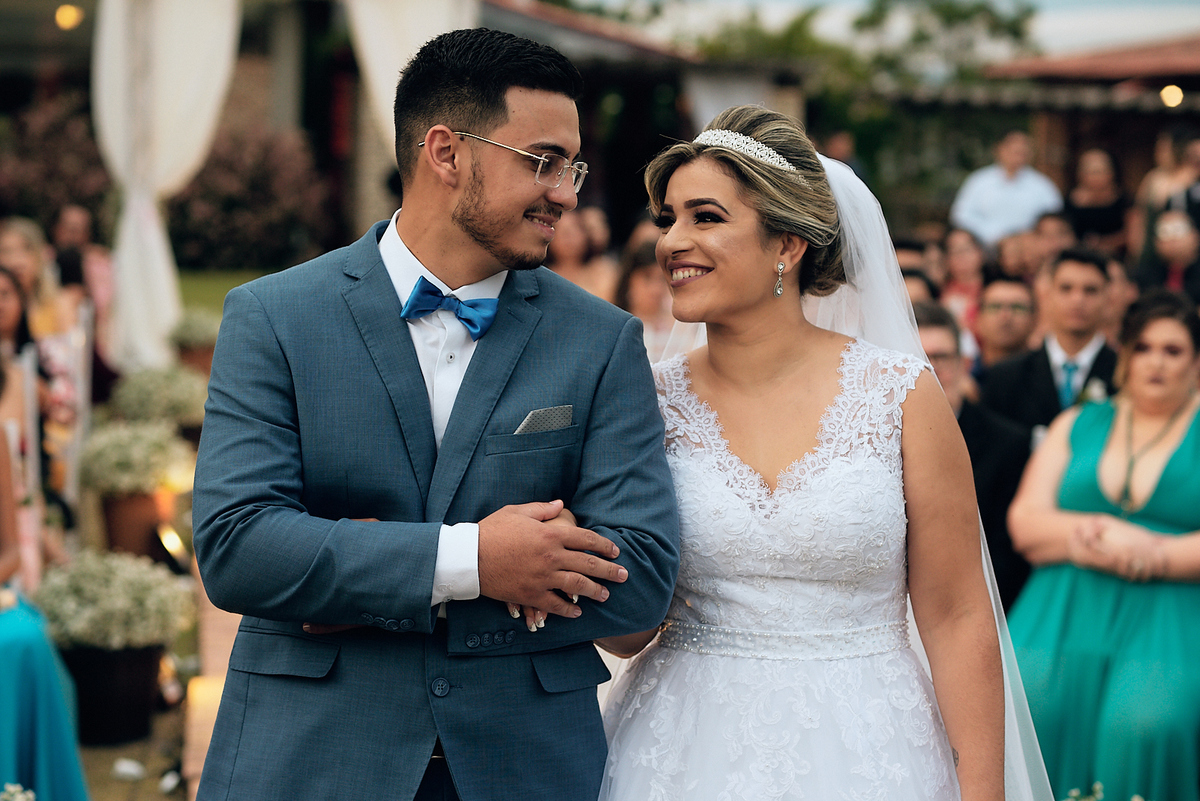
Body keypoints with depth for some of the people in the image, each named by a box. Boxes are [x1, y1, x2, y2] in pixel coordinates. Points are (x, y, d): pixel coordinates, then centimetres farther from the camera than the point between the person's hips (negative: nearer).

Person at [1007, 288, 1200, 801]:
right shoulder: (1077, 426, 19)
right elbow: (1025, 523, 9)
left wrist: (1146, 557, -12)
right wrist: (1101, 535, -7)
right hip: (1065, 613, 3)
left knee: (1148, 722, -31)